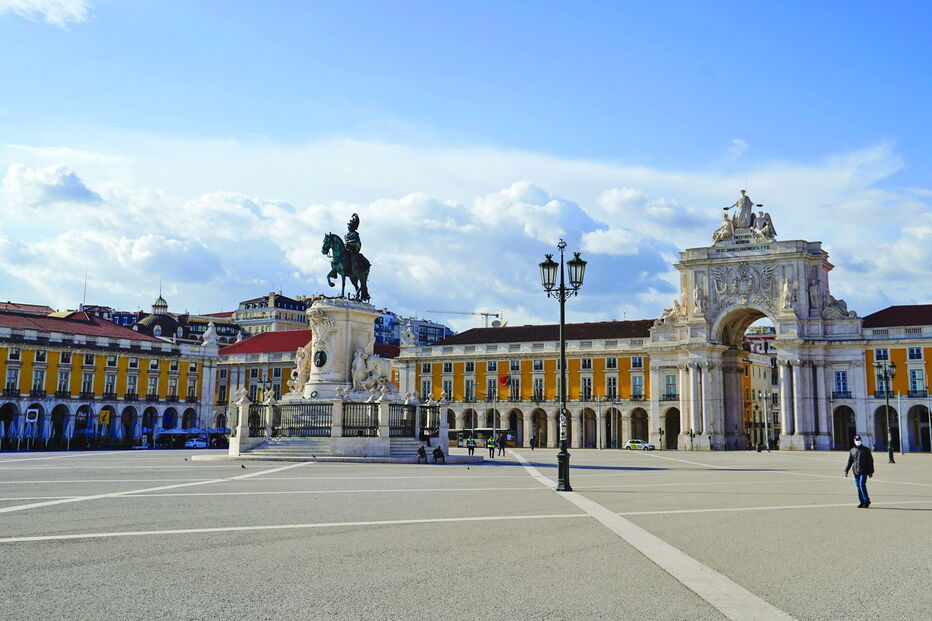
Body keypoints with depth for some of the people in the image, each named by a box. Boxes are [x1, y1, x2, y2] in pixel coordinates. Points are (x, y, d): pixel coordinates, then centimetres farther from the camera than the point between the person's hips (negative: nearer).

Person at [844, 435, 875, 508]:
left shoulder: (866, 450, 3)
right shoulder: (852, 450, 11)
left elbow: (870, 461, 3)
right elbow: (849, 461, 13)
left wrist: (870, 472, -1)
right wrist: (846, 470, 2)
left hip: (864, 471, -4)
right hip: (856, 471, 4)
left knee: (862, 484, -16)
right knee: (858, 487, 4)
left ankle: (866, 500, -5)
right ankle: (862, 502, 11)